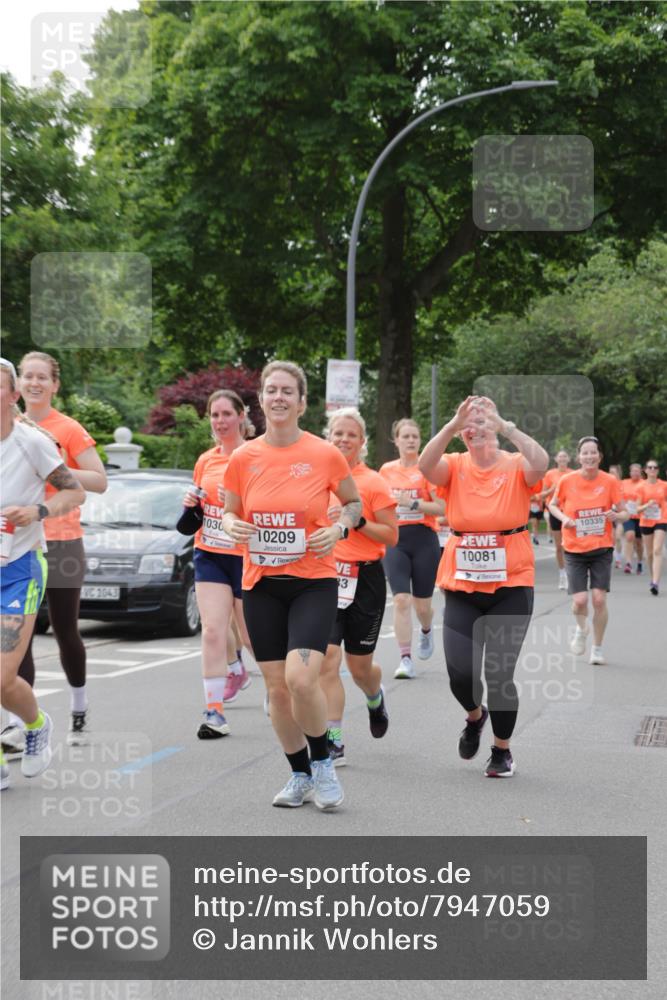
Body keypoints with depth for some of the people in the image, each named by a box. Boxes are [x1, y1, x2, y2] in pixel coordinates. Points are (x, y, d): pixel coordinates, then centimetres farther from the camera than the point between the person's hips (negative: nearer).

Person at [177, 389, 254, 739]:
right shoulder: (205, 461, 8)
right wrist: (191, 505, -4)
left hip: (246, 557, -4)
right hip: (210, 556, 4)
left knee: (252, 636, 8)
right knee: (212, 631, -8)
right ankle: (214, 712, -3)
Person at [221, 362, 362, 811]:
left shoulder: (326, 454, -5)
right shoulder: (243, 458, 1)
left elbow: (354, 502, 10)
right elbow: (230, 512, 13)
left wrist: (339, 528, -10)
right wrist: (233, 526, -9)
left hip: (313, 582, -3)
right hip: (261, 586, 3)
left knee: (301, 678, -19)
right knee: (277, 686, 6)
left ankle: (322, 761, 6)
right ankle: (300, 775, 25)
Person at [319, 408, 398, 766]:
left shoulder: (373, 482, -5)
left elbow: (392, 536, -6)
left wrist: (357, 521, -18)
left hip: (364, 580, -2)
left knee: (359, 666, 9)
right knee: (326, 659, -11)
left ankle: (375, 698, 45)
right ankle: (333, 742, -6)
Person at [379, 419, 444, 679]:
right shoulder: (386, 470, 7)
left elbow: (442, 508, -11)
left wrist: (412, 503, -19)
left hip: (424, 540, -2)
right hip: (395, 541, 2)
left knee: (422, 604, 8)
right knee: (401, 599, -12)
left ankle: (426, 631, 43)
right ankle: (405, 660, -9)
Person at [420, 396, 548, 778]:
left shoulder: (515, 467, -6)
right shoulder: (455, 467, -1)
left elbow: (540, 463, -29)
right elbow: (425, 464, -23)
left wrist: (506, 427, -36)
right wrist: (453, 425, -35)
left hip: (511, 588, -2)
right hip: (462, 588, 2)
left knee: (499, 674, -2)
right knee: (460, 673, -5)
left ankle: (503, 750, 23)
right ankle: (475, 716, 31)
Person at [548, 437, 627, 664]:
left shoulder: (610, 481, -6)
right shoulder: (567, 481, -6)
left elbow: (623, 512, 1)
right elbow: (553, 504, 10)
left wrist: (616, 516, -22)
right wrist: (563, 518, -10)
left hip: (602, 548, 0)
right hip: (574, 550, 0)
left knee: (599, 599, -7)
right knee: (580, 600, -10)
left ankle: (597, 648, 14)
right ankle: (581, 629, 27)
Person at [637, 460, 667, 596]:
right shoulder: (642, 487, 0)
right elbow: (637, 508, -2)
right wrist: (647, 505, -20)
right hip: (645, 522, 1)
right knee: (650, 552, 10)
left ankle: (655, 583, -21)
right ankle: (653, 578, 29)